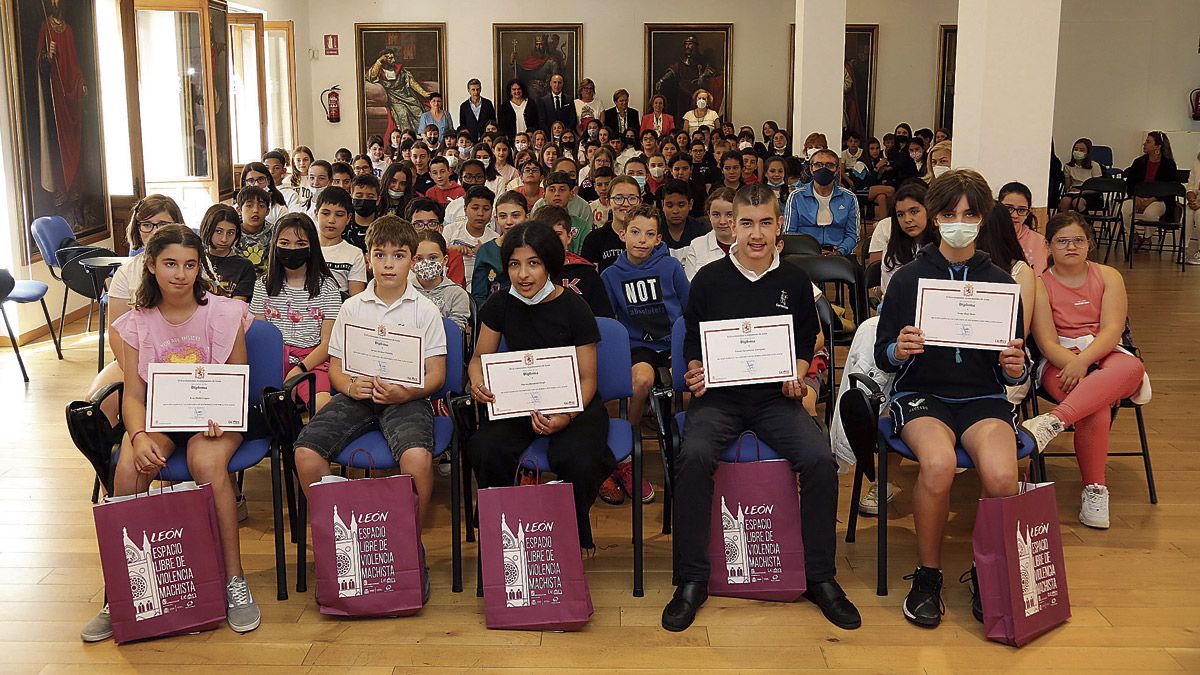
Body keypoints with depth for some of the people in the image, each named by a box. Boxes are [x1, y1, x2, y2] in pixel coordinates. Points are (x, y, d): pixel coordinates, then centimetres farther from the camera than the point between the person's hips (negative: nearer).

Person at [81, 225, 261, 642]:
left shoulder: (223, 314, -4)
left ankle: (235, 581, -25)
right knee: (130, 466, -30)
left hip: (212, 416, -2)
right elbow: (133, 394, -3)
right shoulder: (135, 324, 1)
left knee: (207, 461, -36)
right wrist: (139, 436, -25)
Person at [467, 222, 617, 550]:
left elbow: (587, 379, -7)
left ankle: (576, 544, -3)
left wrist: (565, 417, -27)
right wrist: (477, 381, -14)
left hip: (574, 404, -2)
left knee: (578, 462, -33)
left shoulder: (574, 308, -8)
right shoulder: (501, 305, 1)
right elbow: (479, 358, 12)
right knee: (484, 450, -29)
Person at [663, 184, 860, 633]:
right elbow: (692, 344, 10)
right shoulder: (709, 279, 5)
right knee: (693, 456, -30)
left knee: (820, 459, -25)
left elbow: (805, 344, 16)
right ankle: (692, 580, -17)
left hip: (775, 398, 1)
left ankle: (820, 578, -6)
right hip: (718, 396, -1)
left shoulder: (795, 281, 8)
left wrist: (796, 377, -4)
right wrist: (695, 373, -11)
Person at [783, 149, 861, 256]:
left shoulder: (849, 198, 13)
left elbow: (852, 234, 11)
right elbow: (788, 232, 6)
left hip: (838, 256, 1)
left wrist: (839, 252, -10)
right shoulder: (796, 197, 10)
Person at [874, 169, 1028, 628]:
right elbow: (882, 357, 4)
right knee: (938, 464, -35)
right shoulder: (908, 278, 4)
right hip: (922, 395, -1)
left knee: (1001, 475, -30)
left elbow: (1015, 371, 13)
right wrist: (898, 350, -19)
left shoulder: (1000, 282, 9)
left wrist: (1016, 370, -11)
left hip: (984, 397, 2)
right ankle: (927, 576, -11)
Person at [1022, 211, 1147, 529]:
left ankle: (1054, 420, -48)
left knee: (1132, 367, -37)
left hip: (1104, 355, 2)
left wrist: (1083, 361, -23)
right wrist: (1073, 365, -26)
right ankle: (1094, 490, -23)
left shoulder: (1108, 277, 10)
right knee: (1096, 409, -34)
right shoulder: (1040, 285, 5)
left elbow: (1112, 330, -5)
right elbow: (1047, 342, -5)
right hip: (1060, 361, -2)